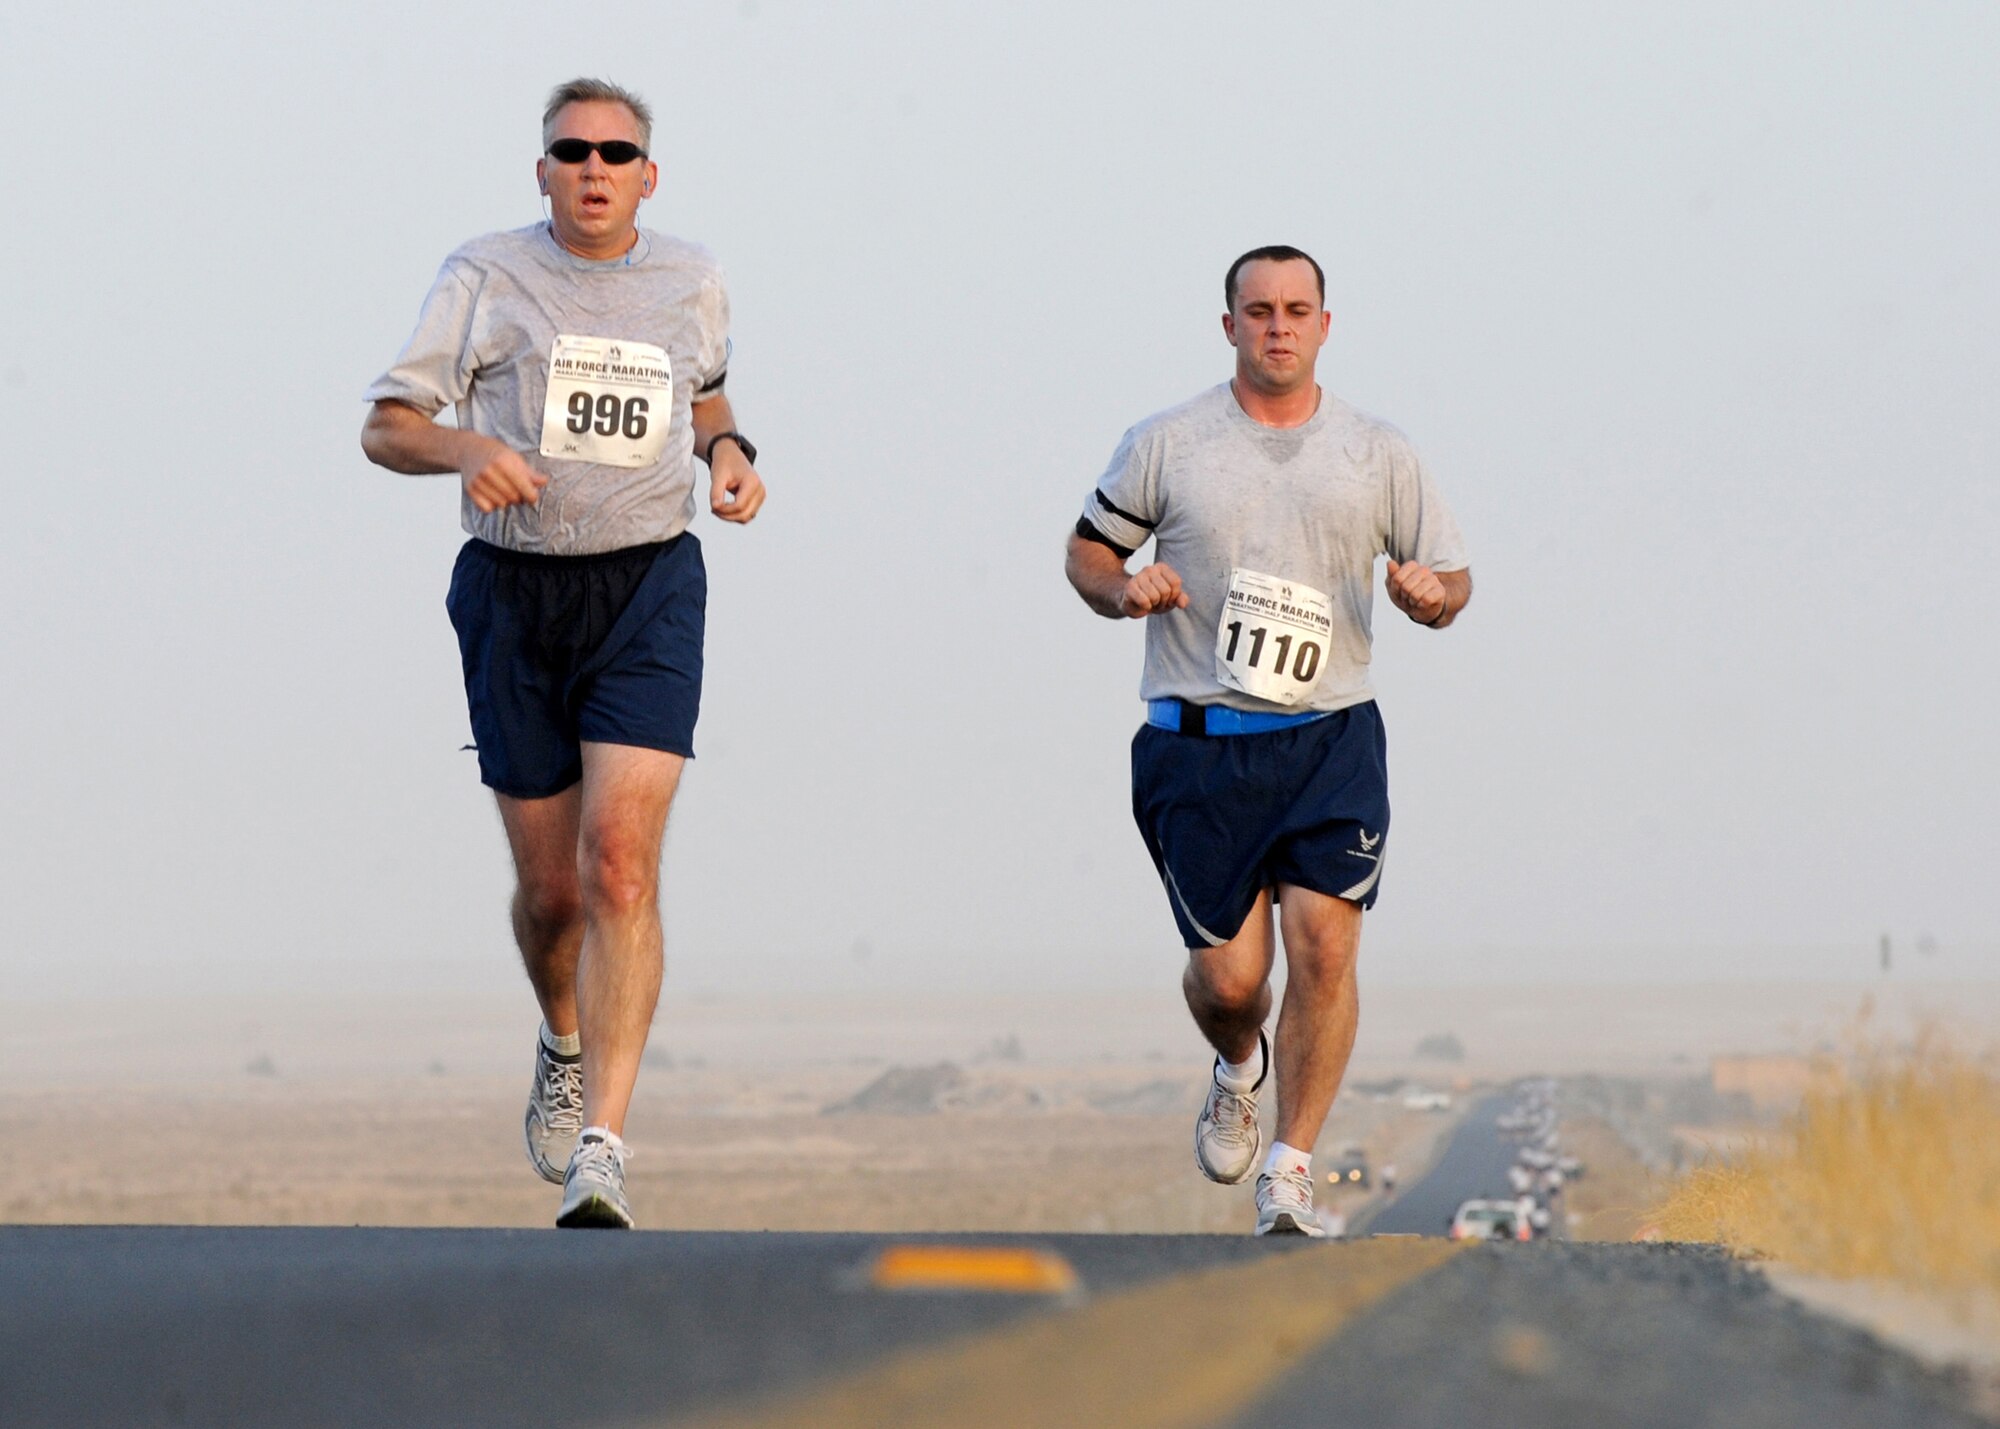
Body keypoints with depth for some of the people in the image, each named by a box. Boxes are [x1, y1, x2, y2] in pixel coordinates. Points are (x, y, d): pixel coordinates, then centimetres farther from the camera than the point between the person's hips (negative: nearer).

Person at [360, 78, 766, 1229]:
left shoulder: (691, 281, 9)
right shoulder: (486, 278, 1)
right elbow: (387, 425, -2)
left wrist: (730, 452, 7)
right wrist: (467, 449, -23)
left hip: (649, 587, 0)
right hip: (516, 590, 0)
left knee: (622, 864, -17)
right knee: (551, 888, 7)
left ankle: (602, 1155, -23)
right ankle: (565, 1045, 42)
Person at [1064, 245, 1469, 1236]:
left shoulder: (1378, 455, 8)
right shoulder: (1167, 444, 4)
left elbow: (1450, 574, 16)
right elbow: (1088, 548, 15)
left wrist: (1435, 596, -8)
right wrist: (1123, 590, -8)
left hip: (1332, 737, 1)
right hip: (1201, 742, -1)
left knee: (1324, 943, -15)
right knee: (1228, 976, -3)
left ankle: (1290, 1173, -6)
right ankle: (1238, 1070, 34)